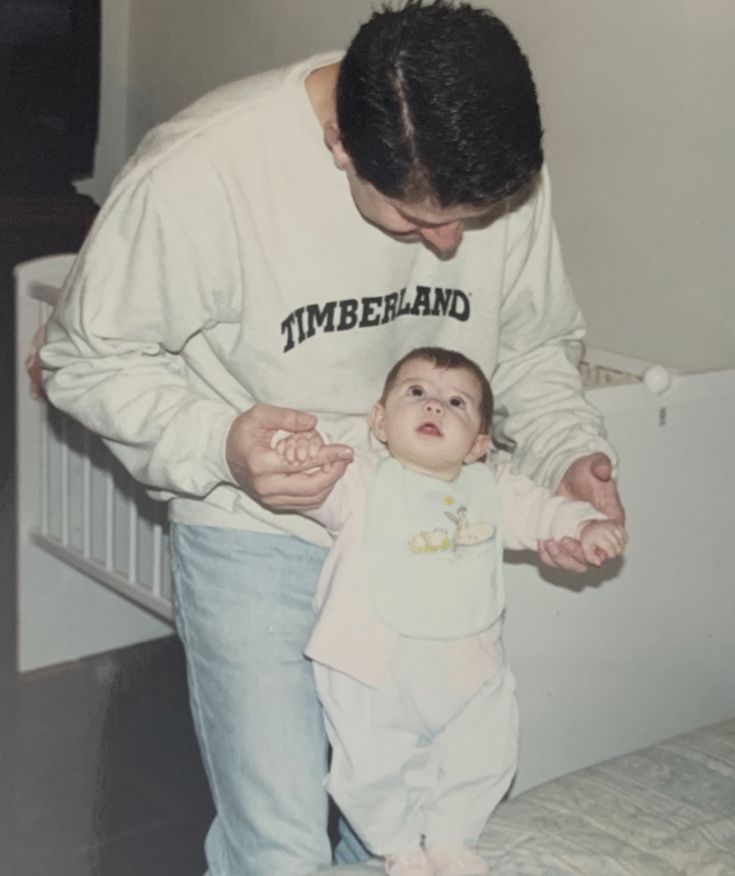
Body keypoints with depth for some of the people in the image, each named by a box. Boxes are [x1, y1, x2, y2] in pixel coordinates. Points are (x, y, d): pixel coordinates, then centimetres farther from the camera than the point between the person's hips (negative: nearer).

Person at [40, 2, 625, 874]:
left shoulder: (503, 176, -12)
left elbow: (535, 345, 4)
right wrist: (216, 443, -28)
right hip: (256, 540, -3)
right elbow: (85, 359, -12)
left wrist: (568, 454, -15)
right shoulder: (197, 173, -25)